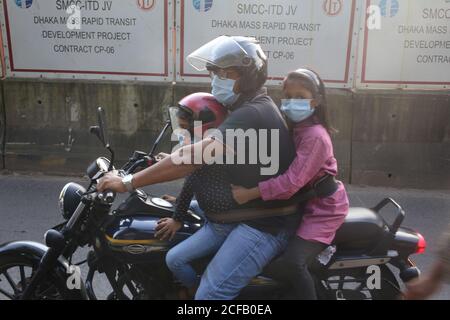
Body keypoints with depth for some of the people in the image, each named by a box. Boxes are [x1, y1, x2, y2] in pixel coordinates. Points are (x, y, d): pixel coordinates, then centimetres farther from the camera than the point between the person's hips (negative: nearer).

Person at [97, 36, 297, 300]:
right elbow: (205, 154, 20)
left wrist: (129, 183, -27)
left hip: (264, 224, -11)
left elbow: (197, 156, -30)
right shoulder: (253, 107, 13)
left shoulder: (252, 114, -22)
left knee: (210, 293, -16)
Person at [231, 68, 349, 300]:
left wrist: (250, 193, -32)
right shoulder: (291, 127, 6)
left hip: (322, 209, -9)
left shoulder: (315, 136, -24)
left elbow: (292, 182, -31)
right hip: (299, 204, 9)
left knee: (292, 263, -24)